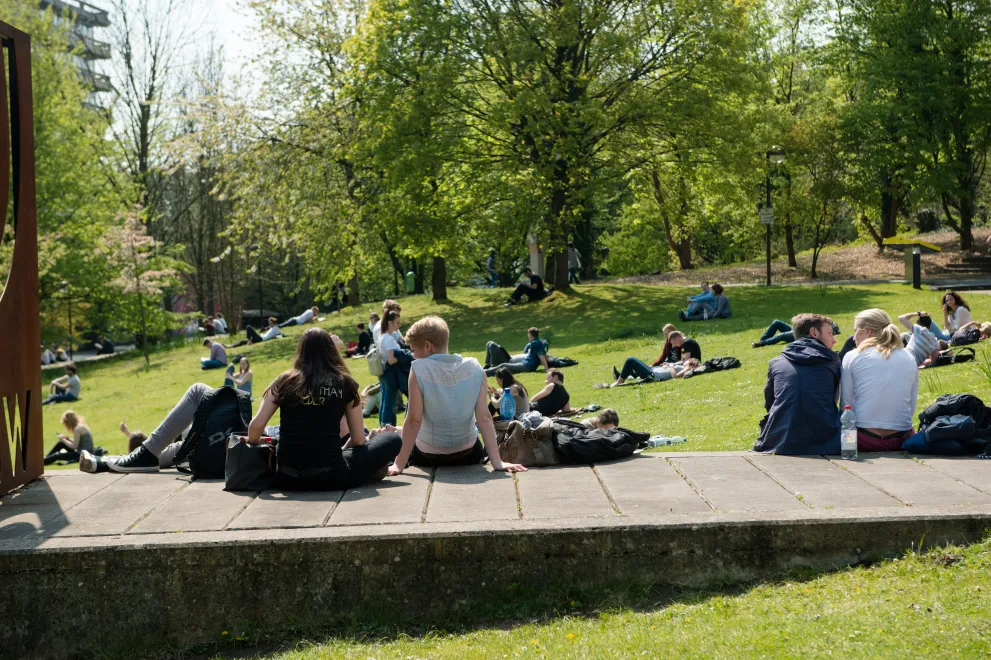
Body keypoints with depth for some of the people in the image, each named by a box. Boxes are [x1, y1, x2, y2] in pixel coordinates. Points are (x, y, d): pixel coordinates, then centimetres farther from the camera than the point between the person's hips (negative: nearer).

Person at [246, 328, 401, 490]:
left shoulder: (284, 381, 8)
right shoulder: (345, 383, 5)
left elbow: (256, 426, 0)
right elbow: (358, 440, 10)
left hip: (286, 478, 1)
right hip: (329, 477, -1)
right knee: (393, 440, 18)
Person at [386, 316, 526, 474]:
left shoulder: (419, 369, -20)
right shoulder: (474, 367, -10)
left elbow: (414, 420, -21)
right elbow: (484, 417, -14)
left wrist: (399, 465, -17)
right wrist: (497, 463, -14)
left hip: (427, 455, -3)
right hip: (467, 453, 3)